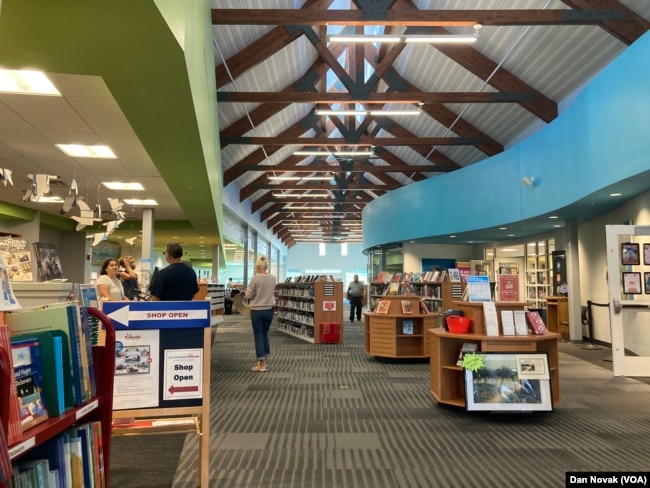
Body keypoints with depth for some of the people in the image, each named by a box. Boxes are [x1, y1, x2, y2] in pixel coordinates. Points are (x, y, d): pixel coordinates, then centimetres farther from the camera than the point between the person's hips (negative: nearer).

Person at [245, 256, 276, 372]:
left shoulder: (255, 278, -15)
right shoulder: (273, 278, 0)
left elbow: (249, 295, -8)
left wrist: (246, 292, 13)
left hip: (257, 310, -5)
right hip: (269, 310, 5)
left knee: (258, 336, 3)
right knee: (265, 335, 17)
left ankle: (262, 365, 5)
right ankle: (265, 361, 23)